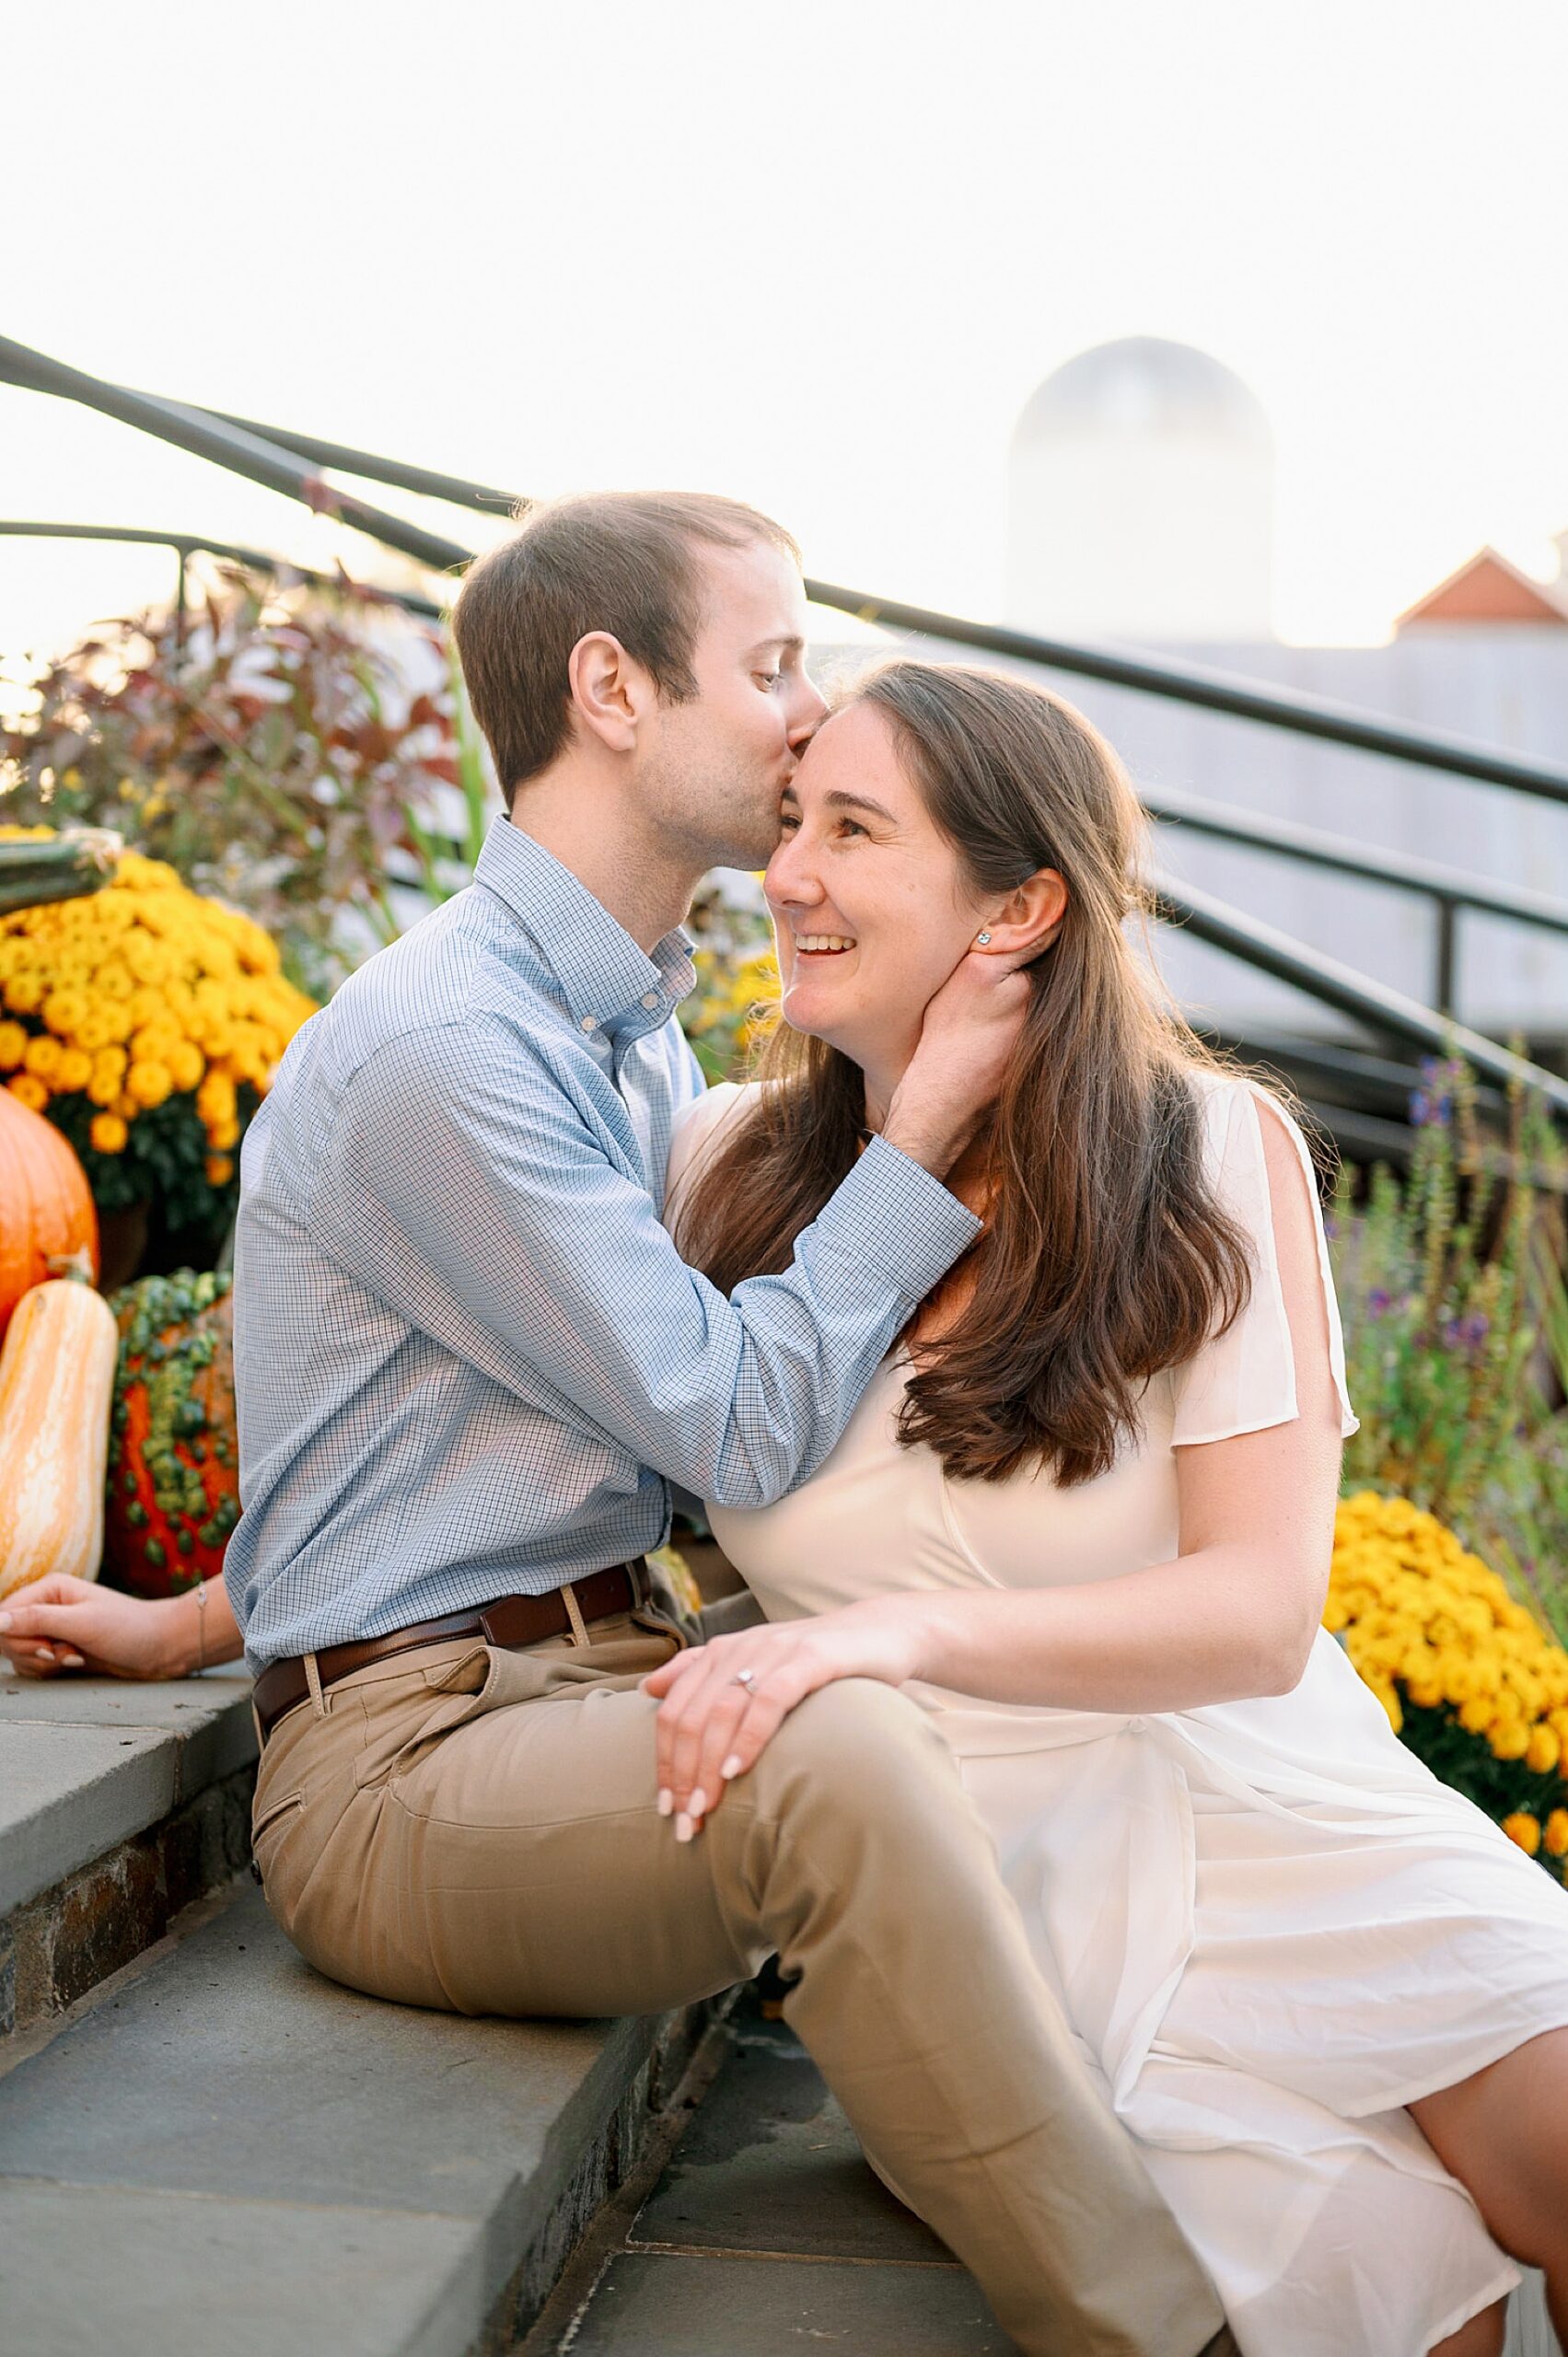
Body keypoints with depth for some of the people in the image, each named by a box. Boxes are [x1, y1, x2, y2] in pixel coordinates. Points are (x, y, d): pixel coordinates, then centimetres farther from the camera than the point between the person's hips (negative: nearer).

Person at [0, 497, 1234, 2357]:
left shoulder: (642, 1034, 16)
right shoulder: (436, 1046, -16)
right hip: (402, 1757, -9)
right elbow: (740, 1429, -16)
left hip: (613, 1680, 10)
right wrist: (931, 1113, -11)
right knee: (837, 1756, -35)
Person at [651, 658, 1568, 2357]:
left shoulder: (1212, 1154, -6)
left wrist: (903, 1630, -31)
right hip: (1005, 1887, -1)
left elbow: (1261, 1609, -15)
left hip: (1278, 1819, 1)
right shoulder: (720, 1169, -1)